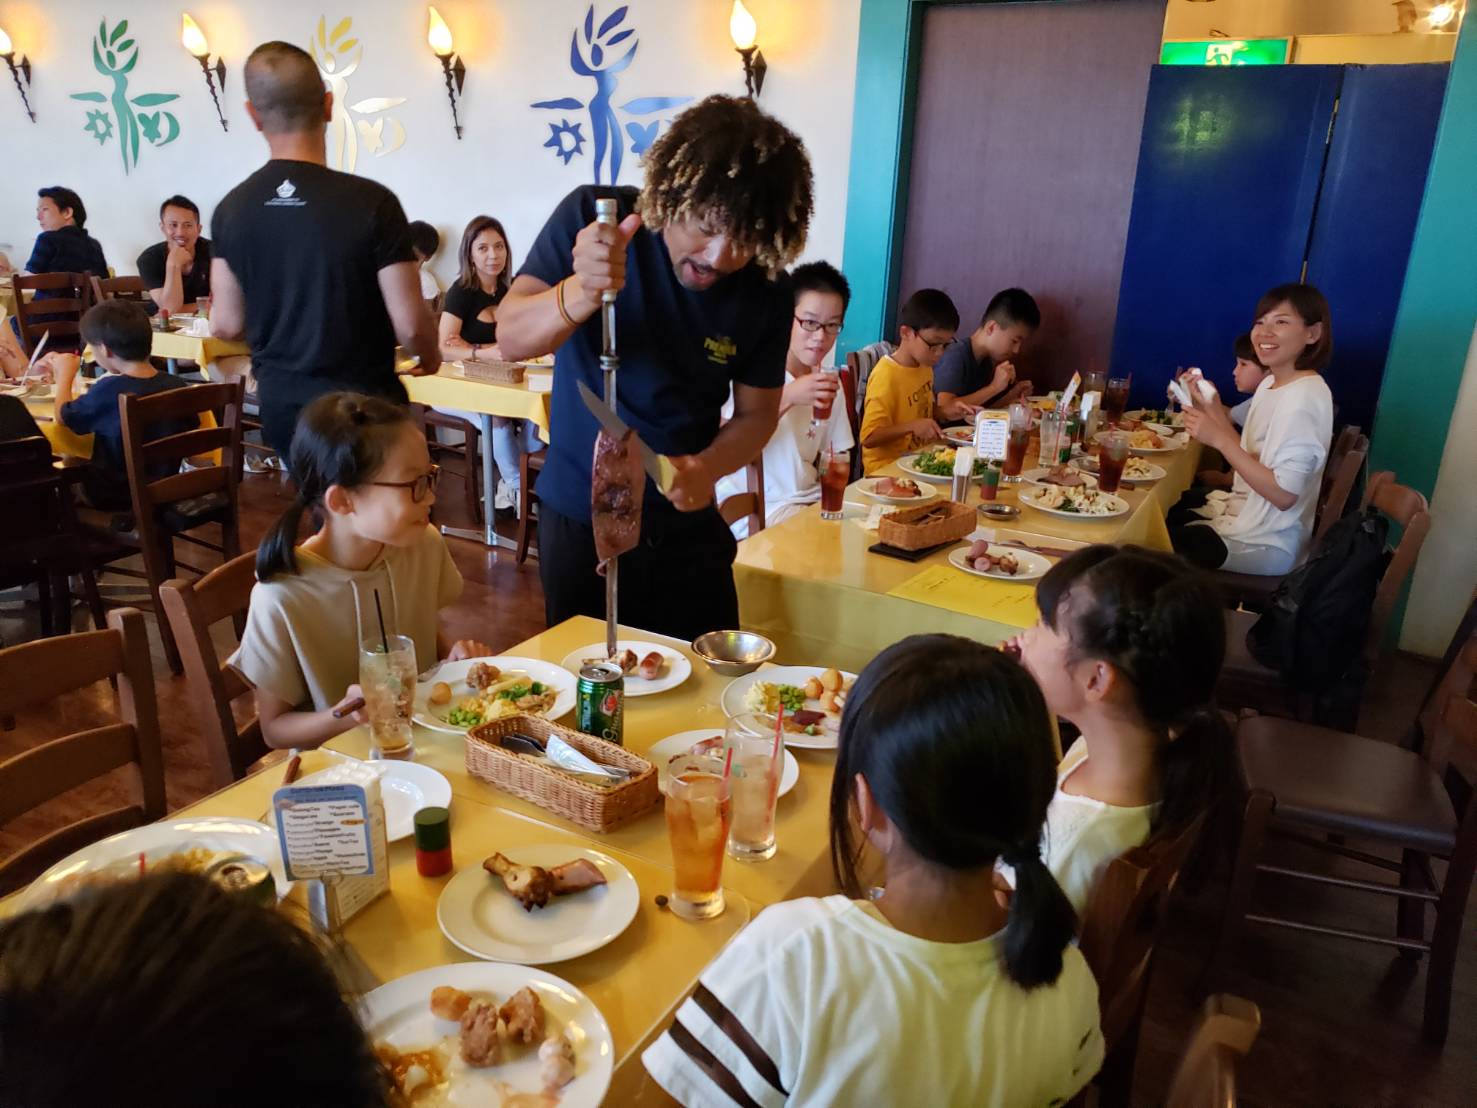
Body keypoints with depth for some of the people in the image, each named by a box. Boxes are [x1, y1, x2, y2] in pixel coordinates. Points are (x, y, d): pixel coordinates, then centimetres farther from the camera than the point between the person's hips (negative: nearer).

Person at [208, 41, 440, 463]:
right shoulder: (371, 202, -17)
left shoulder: (232, 209, -1)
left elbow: (226, 325, 5)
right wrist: (431, 357, 7)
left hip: (279, 403, 5)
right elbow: (409, 325, -15)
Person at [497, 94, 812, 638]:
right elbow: (511, 338, -20)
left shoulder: (767, 293, -9)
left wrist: (708, 467, -19)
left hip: (686, 525, 2)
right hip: (577, 517, -1)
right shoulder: (590, 217, -14)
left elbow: (756, 413, 1)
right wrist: (581, 294, -40)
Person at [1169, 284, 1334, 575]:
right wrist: (1214, 411, -4)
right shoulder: (1271, 382, 6)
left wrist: (1220, 439, -25)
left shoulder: (1305, 398, -23)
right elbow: (1251, 457, 6)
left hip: (1264, 543, -9)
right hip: (1247, 510, 9)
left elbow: (1284, 495, -26)